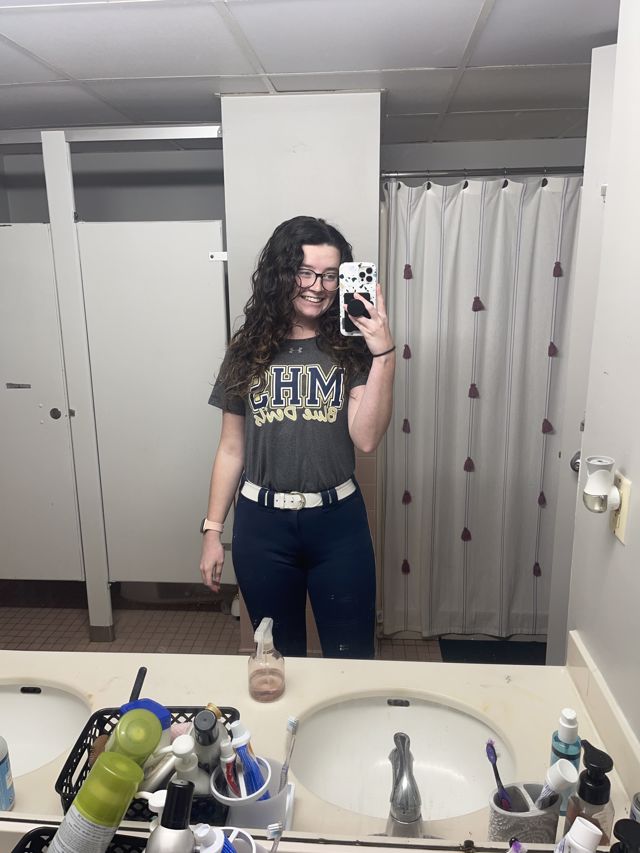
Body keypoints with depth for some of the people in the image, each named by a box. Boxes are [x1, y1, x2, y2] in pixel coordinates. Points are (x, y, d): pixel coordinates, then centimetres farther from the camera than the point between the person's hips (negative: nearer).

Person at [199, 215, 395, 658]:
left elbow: (367, 438, -14)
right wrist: (213, 529, 4)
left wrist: (384, 355, -22)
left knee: (351, 655, 12)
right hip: (262, 524, 1)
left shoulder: (351, 348, -2)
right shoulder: (249, 350, 1)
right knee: (278, 655, 19)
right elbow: (231, 450, 5)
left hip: (337, 522, -1)